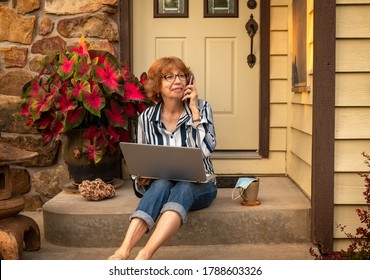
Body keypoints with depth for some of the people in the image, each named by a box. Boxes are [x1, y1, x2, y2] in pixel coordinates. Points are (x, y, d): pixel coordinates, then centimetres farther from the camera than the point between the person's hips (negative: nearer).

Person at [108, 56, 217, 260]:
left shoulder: (201, 108, 1)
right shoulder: (146, 118, 2)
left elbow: (207, 149, -14)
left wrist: (194, 110, -13)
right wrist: (141, 180, -14)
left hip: (198, 186, -1)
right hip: (160, 186, 1)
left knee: (182, 189, -36)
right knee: (161, 185, -35)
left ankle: (145, 255, -54)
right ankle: (123, 252, -51)